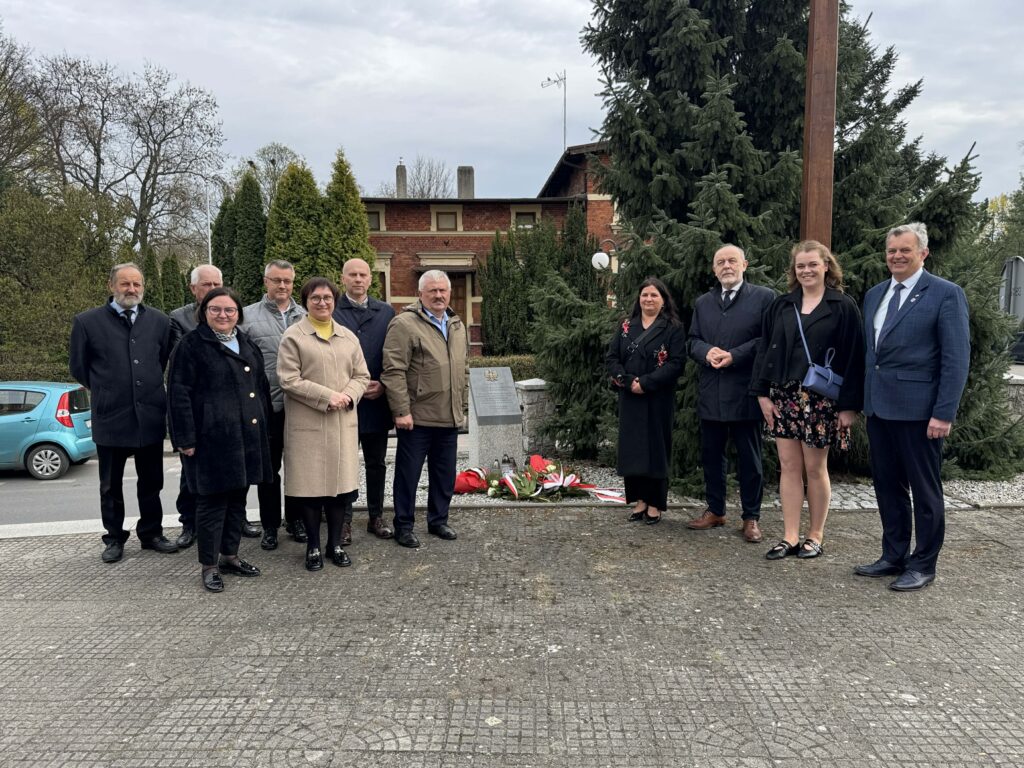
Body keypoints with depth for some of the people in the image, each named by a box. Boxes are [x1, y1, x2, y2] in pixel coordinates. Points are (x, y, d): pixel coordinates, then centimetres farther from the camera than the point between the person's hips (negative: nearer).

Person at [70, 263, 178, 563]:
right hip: (110, 417, -1)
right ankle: (114, 538, 25)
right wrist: (106, 391, 10)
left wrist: (150, 389, 12)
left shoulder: (159, 321, 2)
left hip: (150, 416, 2)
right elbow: (79, 368, 6)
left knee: (151, 482, 12)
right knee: (111, 485, 11)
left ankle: (151, 533, 26)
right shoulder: (87, 322, -3)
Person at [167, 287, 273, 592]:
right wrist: (187, 438, -14)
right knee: (212, 501, 2)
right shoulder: (191, 345, -6)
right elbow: (179, 394, -10)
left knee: (238, 498, 14)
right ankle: (209, 565, 14)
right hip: (212, 438, -6)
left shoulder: (247, 345, 15)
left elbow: (261, 388, 19)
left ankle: (230, 555, 27)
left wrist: (265, 429, 15)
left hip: (248, 436, 7)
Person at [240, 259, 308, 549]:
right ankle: (269, 525, 21)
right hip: (266, 406, -2)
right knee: (268, 469, 9)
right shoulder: (248, 316, 0)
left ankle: (295, 520, 26)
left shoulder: (305, 317, 8)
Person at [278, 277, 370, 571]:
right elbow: (289, 380, -9)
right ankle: (313, 546, 17)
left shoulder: (348, 337, 13)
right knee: (311, 484, 3)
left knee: (341, 481, 7)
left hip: (344, 422, 4)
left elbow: (361, 376, 12)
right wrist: (327, 397, -15)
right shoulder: (293, 336, -2)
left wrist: (348, 395, -9)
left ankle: (335, 543, 21)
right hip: (307, 423, -4)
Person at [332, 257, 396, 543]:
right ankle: (344, 521, 17)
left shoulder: (386, 312, 8)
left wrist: (383, 384, -6)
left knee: (376, 464, 13)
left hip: (377, 400, 3)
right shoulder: (331, 312, -2)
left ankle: (376, 517, 25)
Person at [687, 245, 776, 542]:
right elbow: (693, 340, 12)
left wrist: (735, 355, -17)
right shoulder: (703, 303, 15)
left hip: (744, 392, -4)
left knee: (749, 458, 4)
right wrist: (707, 351, -10)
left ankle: (751, 517, 15)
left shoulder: (764, 297, 0)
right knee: (711, 455, 12)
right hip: (710, 393, 5)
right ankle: (715, 511, 25)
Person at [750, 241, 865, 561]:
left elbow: (852, 356, -4)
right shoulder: (781, 306, 10)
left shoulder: (843, 306, -1)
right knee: (789, 466, 5)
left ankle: (815, 535, 20)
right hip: (783, 396, 4)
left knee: (815, 468, 4)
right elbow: (764, 349, 9)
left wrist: (849, 404, -9)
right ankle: (790, 537, 12)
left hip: (821, 398, -3)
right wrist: (763, 393, 2)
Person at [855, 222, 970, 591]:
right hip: (878, 407, 7)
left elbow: (957, 359, -11)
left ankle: (923, 564, 18)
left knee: (924, 490, 5)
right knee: (887, 486, 14)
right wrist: (863, 401, 13)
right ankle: (894, 556, 26)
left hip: (918, 408, -6)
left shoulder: (946, 294, -7)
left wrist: (944, 413, -16)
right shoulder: (875, 295, 13)